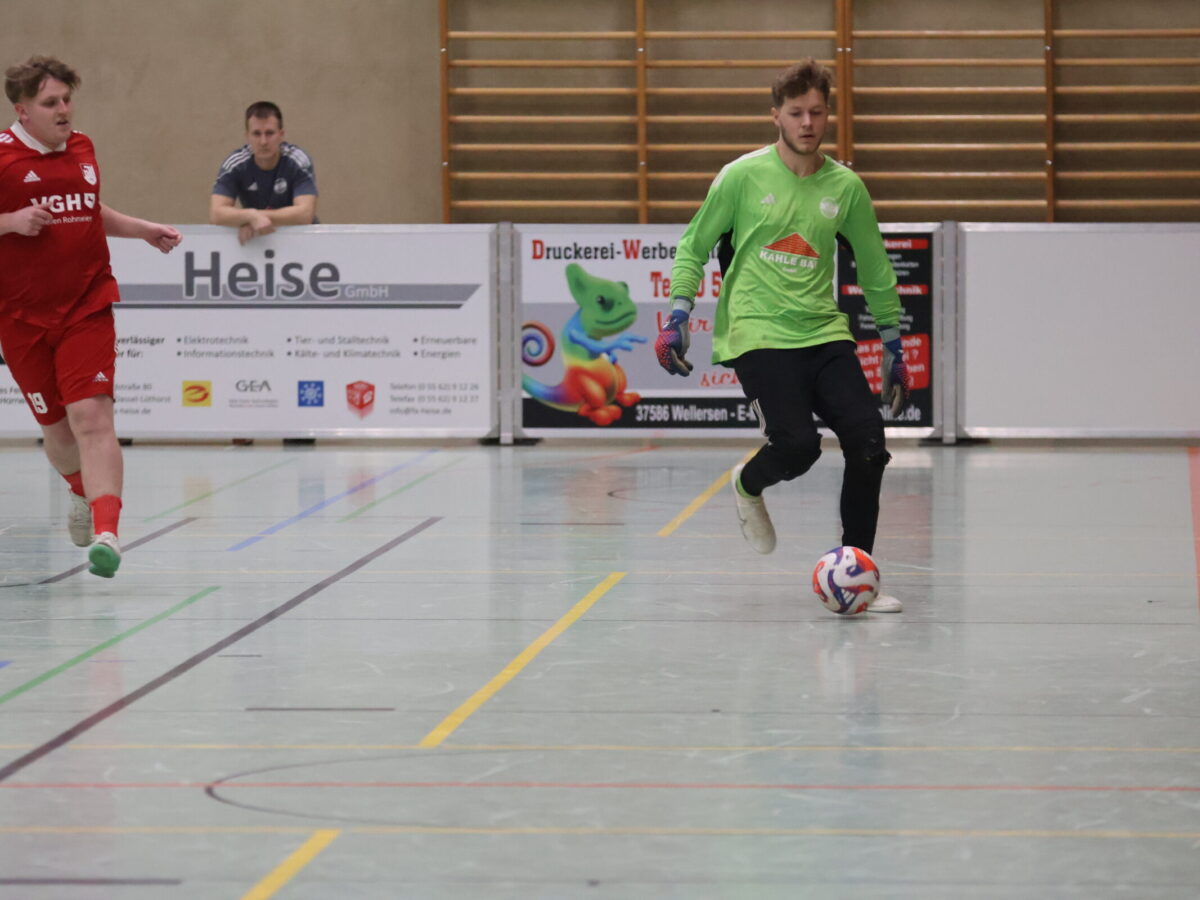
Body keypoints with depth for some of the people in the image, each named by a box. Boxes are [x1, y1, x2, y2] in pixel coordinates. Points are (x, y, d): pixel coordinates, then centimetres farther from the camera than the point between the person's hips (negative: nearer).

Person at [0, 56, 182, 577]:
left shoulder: (82, 150, 10)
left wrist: (144, 230, 20)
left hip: (87, 307, 2)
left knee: (92, 417, -14)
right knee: (56, 426, 9)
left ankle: (105, 533, -23)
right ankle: (84, 494, 41)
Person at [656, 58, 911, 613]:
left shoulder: (845, 187, 6)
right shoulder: (743, 177, -2)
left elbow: (875, 271, 17)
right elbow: (694, 247, 8)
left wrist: (893, 351, 19)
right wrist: (676, 319, -1)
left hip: (825, 333, 4)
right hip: (759, 333, -4)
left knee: (868, 443, -12)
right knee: (798, 444, -22)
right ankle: (748, 486, 16)